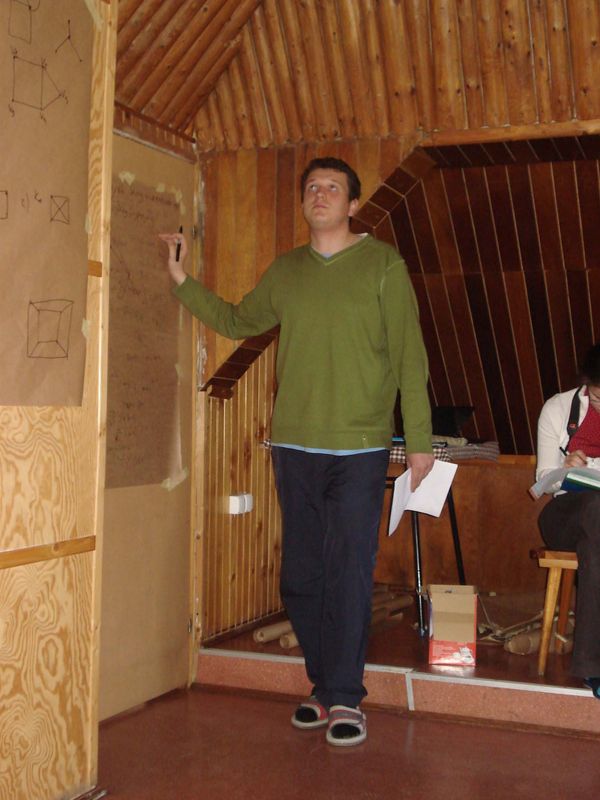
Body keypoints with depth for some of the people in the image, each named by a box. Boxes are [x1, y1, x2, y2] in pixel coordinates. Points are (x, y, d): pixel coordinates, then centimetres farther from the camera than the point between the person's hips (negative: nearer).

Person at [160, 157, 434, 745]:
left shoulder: (383, 265, 1)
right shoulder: (284, 271, 12)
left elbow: (409, 357, -2)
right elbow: (236, 322, 25)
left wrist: (419, 439, -6)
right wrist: (181, 280, 15)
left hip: (359, 448, -4)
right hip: (293, 446, 4)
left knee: (349, 574, -4)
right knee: (301, 575, 8)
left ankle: (344, 697, 9)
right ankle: (325, 687, 22)